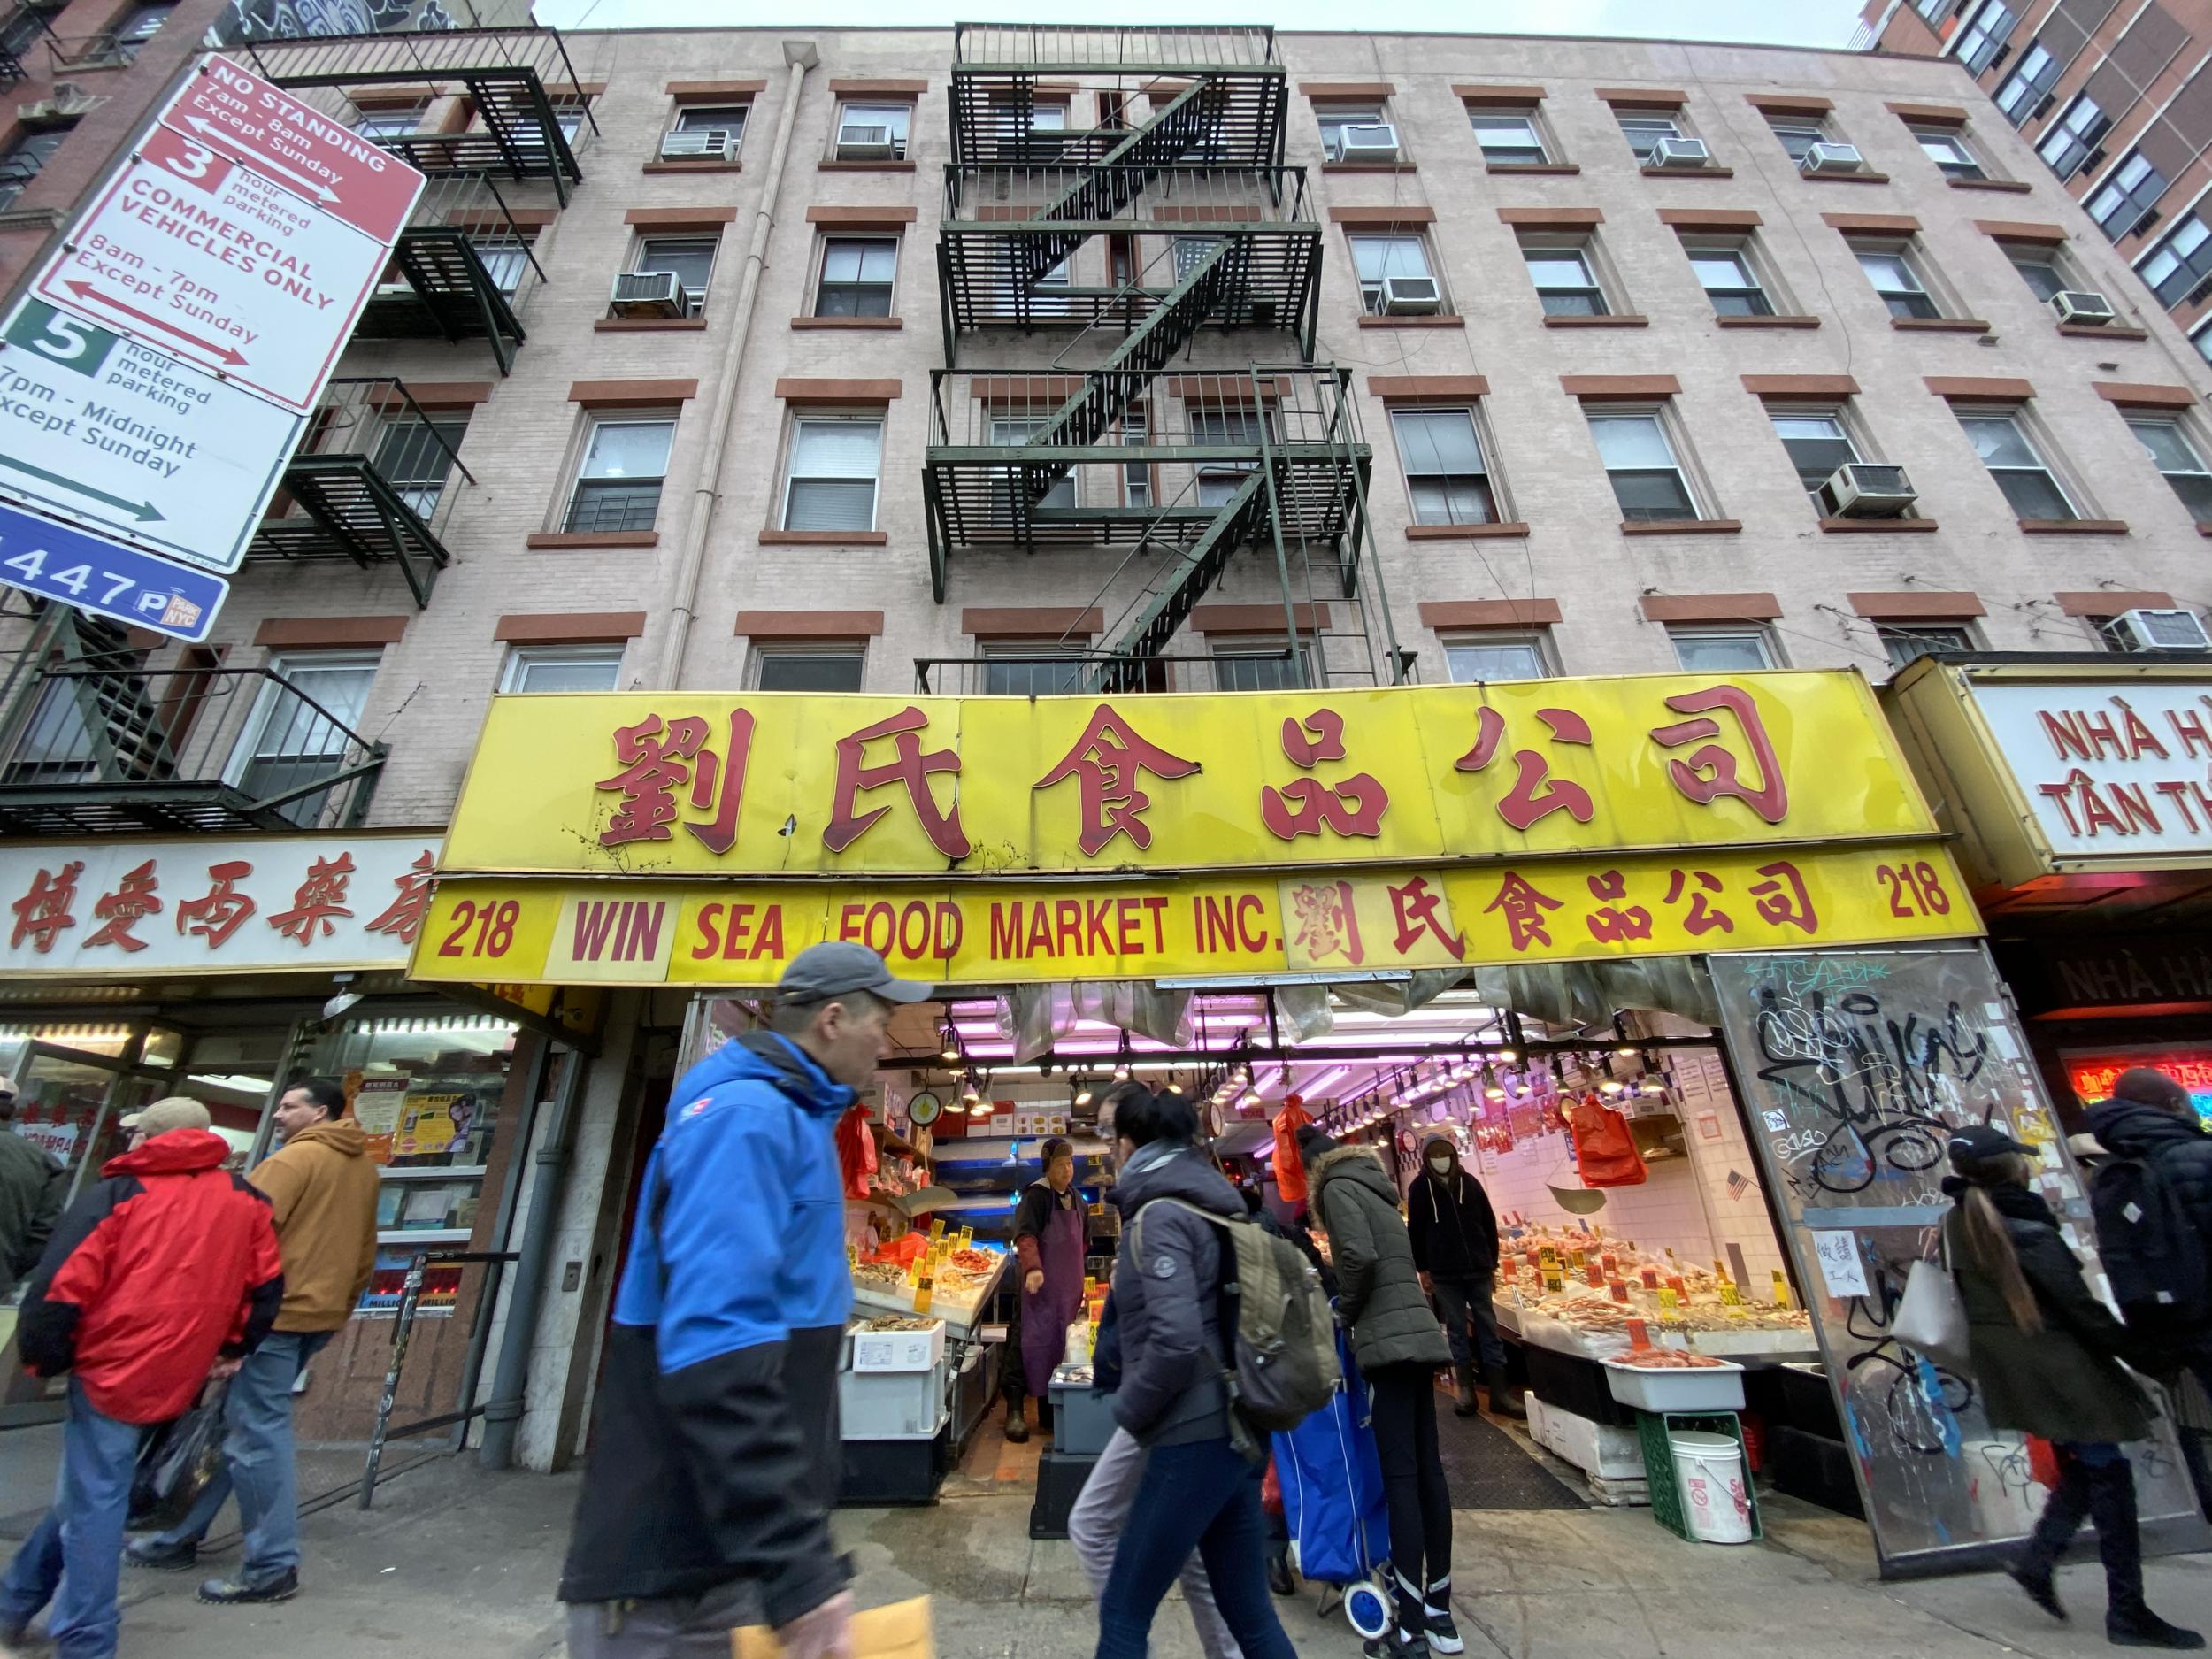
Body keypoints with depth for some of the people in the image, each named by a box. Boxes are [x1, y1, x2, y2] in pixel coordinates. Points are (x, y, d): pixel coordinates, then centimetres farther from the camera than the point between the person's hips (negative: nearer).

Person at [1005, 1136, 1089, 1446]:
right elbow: (1025, 1234, -21)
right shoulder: (1036, 1195, -10)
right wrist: (1033, 1267, -35)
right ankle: (1015, 1410, 1)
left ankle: (1051, 1407, 20)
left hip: (1070, 1286, 7)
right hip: (1042, 1283, -7)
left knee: (1063, 1343, 9)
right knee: (1035, 1341, -8)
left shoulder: (1076, 1199, 13)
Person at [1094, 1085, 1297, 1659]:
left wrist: (1128, 1408, -10)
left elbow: (1176, 1339, -26)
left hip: (1193, 1440, -8)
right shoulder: (1210, 1204, 9)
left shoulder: (1159, 1214, -16)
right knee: (1251, 1613, 18)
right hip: (1232, 1433, 9)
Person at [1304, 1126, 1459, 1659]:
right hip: (1418, 1335, 9)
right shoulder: (1374, 1192, 20)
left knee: (1400, 1476, -5)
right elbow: (1389, 1262, 18)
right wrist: (1354, 1310, 18)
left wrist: (1346, 1312, -3)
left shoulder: (1337, 1186, -5)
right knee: (1427, 1469, 13)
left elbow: (1360, 1256, -18)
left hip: (1390, 1340, -9)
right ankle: (1439, 1615, 23)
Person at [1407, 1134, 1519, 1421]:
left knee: (1488, 1328, 5)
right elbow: (1415, 1230, 1)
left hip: (1478, 1269, 2)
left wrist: (1493, 1263, 9)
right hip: (1444, 1274, -2)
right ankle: (1466, 1391, 15)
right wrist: (1422, 1269, -1)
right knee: (1456, 1330, 5)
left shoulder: (1469, 1182, 5)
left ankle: (1500, 1393, 10)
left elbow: (1489, 1224, 11)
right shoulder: (1420, 1187, -1)